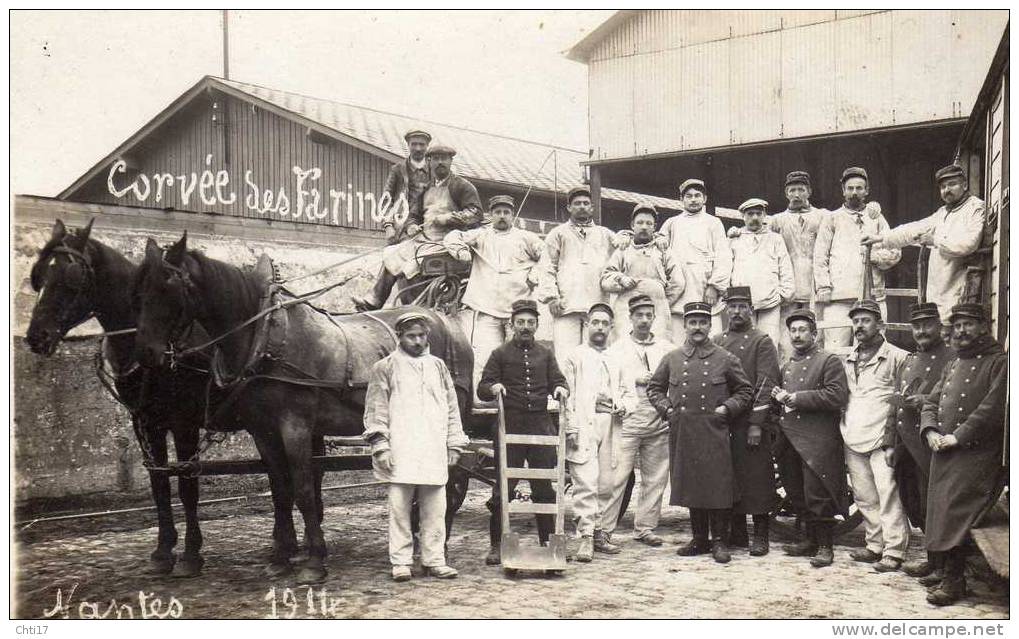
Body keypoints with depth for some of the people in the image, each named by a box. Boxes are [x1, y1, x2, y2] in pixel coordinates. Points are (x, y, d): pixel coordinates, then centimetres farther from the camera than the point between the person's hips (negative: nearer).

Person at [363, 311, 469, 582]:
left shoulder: (438, 366, 15)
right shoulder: (385, 367, 4)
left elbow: (451, 407, 17)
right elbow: (376, 410, 0)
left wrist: (454, 443, 11)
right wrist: (380, 445, -9)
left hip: (434, 451, 3)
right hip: (400, 451, -3)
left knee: (435, 508, 4)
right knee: (400, 506, 0)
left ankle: (434, 560, 12)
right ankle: (401, 561, 8)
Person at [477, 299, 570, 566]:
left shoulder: (545, 354, 17)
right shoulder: (500, 354, 8)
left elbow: (557, 381, 12)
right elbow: (482, 389, 5)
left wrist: (561, 389, -11)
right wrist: (493, 388, -17)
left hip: (540, 426, 3)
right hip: (510, 426, -2)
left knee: (545, 488, 5)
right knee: (503, 488, -1)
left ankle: (548, 542, 16)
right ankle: (497, 545, 7)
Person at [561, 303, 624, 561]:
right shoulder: (576, 356, 6)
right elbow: (567, 394, -1)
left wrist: (620, 405, 4)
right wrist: (571, 428, -10)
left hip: (608, 424, 5)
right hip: (584, 424, -5)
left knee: (605, 483, 5)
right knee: (586, 482, -11)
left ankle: (596, 530, 15)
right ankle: (586, 537, -11)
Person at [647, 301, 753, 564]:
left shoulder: (725, 359, 3)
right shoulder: (672, 359, 9)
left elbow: (745, 391, 10)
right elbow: (654, 388, 19)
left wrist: (726, 408, -3)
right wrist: (666, 408, 4)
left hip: (714, 432, -2)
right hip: (682, 433, 3)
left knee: (718, 485, -4)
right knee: (690, 485, 8)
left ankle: (719, 541, 6)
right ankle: (699, 539, 19)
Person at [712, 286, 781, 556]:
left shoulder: (762, 342, 0)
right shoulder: (717, 342, 13)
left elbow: (765, 384, -7)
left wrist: (756, 424, -14)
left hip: (753, 424, -4)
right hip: (723, 423, 4)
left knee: (757, 478, -2)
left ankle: (760, 536, 5)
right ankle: (737, 534, 16)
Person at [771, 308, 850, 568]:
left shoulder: (829, 361, -2)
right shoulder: (787, 366, 19)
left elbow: (838, 396, -15)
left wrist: (798, 398, -15)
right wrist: (779, 396, 8)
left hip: (818, 442, -7)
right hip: (791, 439, 7)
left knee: (817, 495, -7)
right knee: (800, 493, 10)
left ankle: (825, 547, 2)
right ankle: (811, 539, 21)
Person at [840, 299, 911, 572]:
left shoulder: (897, 357, -1)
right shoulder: (848, 361, 17)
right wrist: (843, 431, 13)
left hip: (881, 441, -6)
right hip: (853, 442, 6)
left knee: (888, 497, -8)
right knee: (865, 498, 10)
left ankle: (894, 552, -3)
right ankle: (875, 546, 20)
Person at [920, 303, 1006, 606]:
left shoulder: (1000, 362, -5)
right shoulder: (952, 367, 21)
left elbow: (993, 408, -15)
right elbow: (930, 402, 19)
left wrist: (957, 437, -17)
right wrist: (930, 431, -1)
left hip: (976, 454, -7)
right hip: (944, 454, 7)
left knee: (956, 513, -13)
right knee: (942, 511, 7)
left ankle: (954, 580, -8)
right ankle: (947, 570, 17)